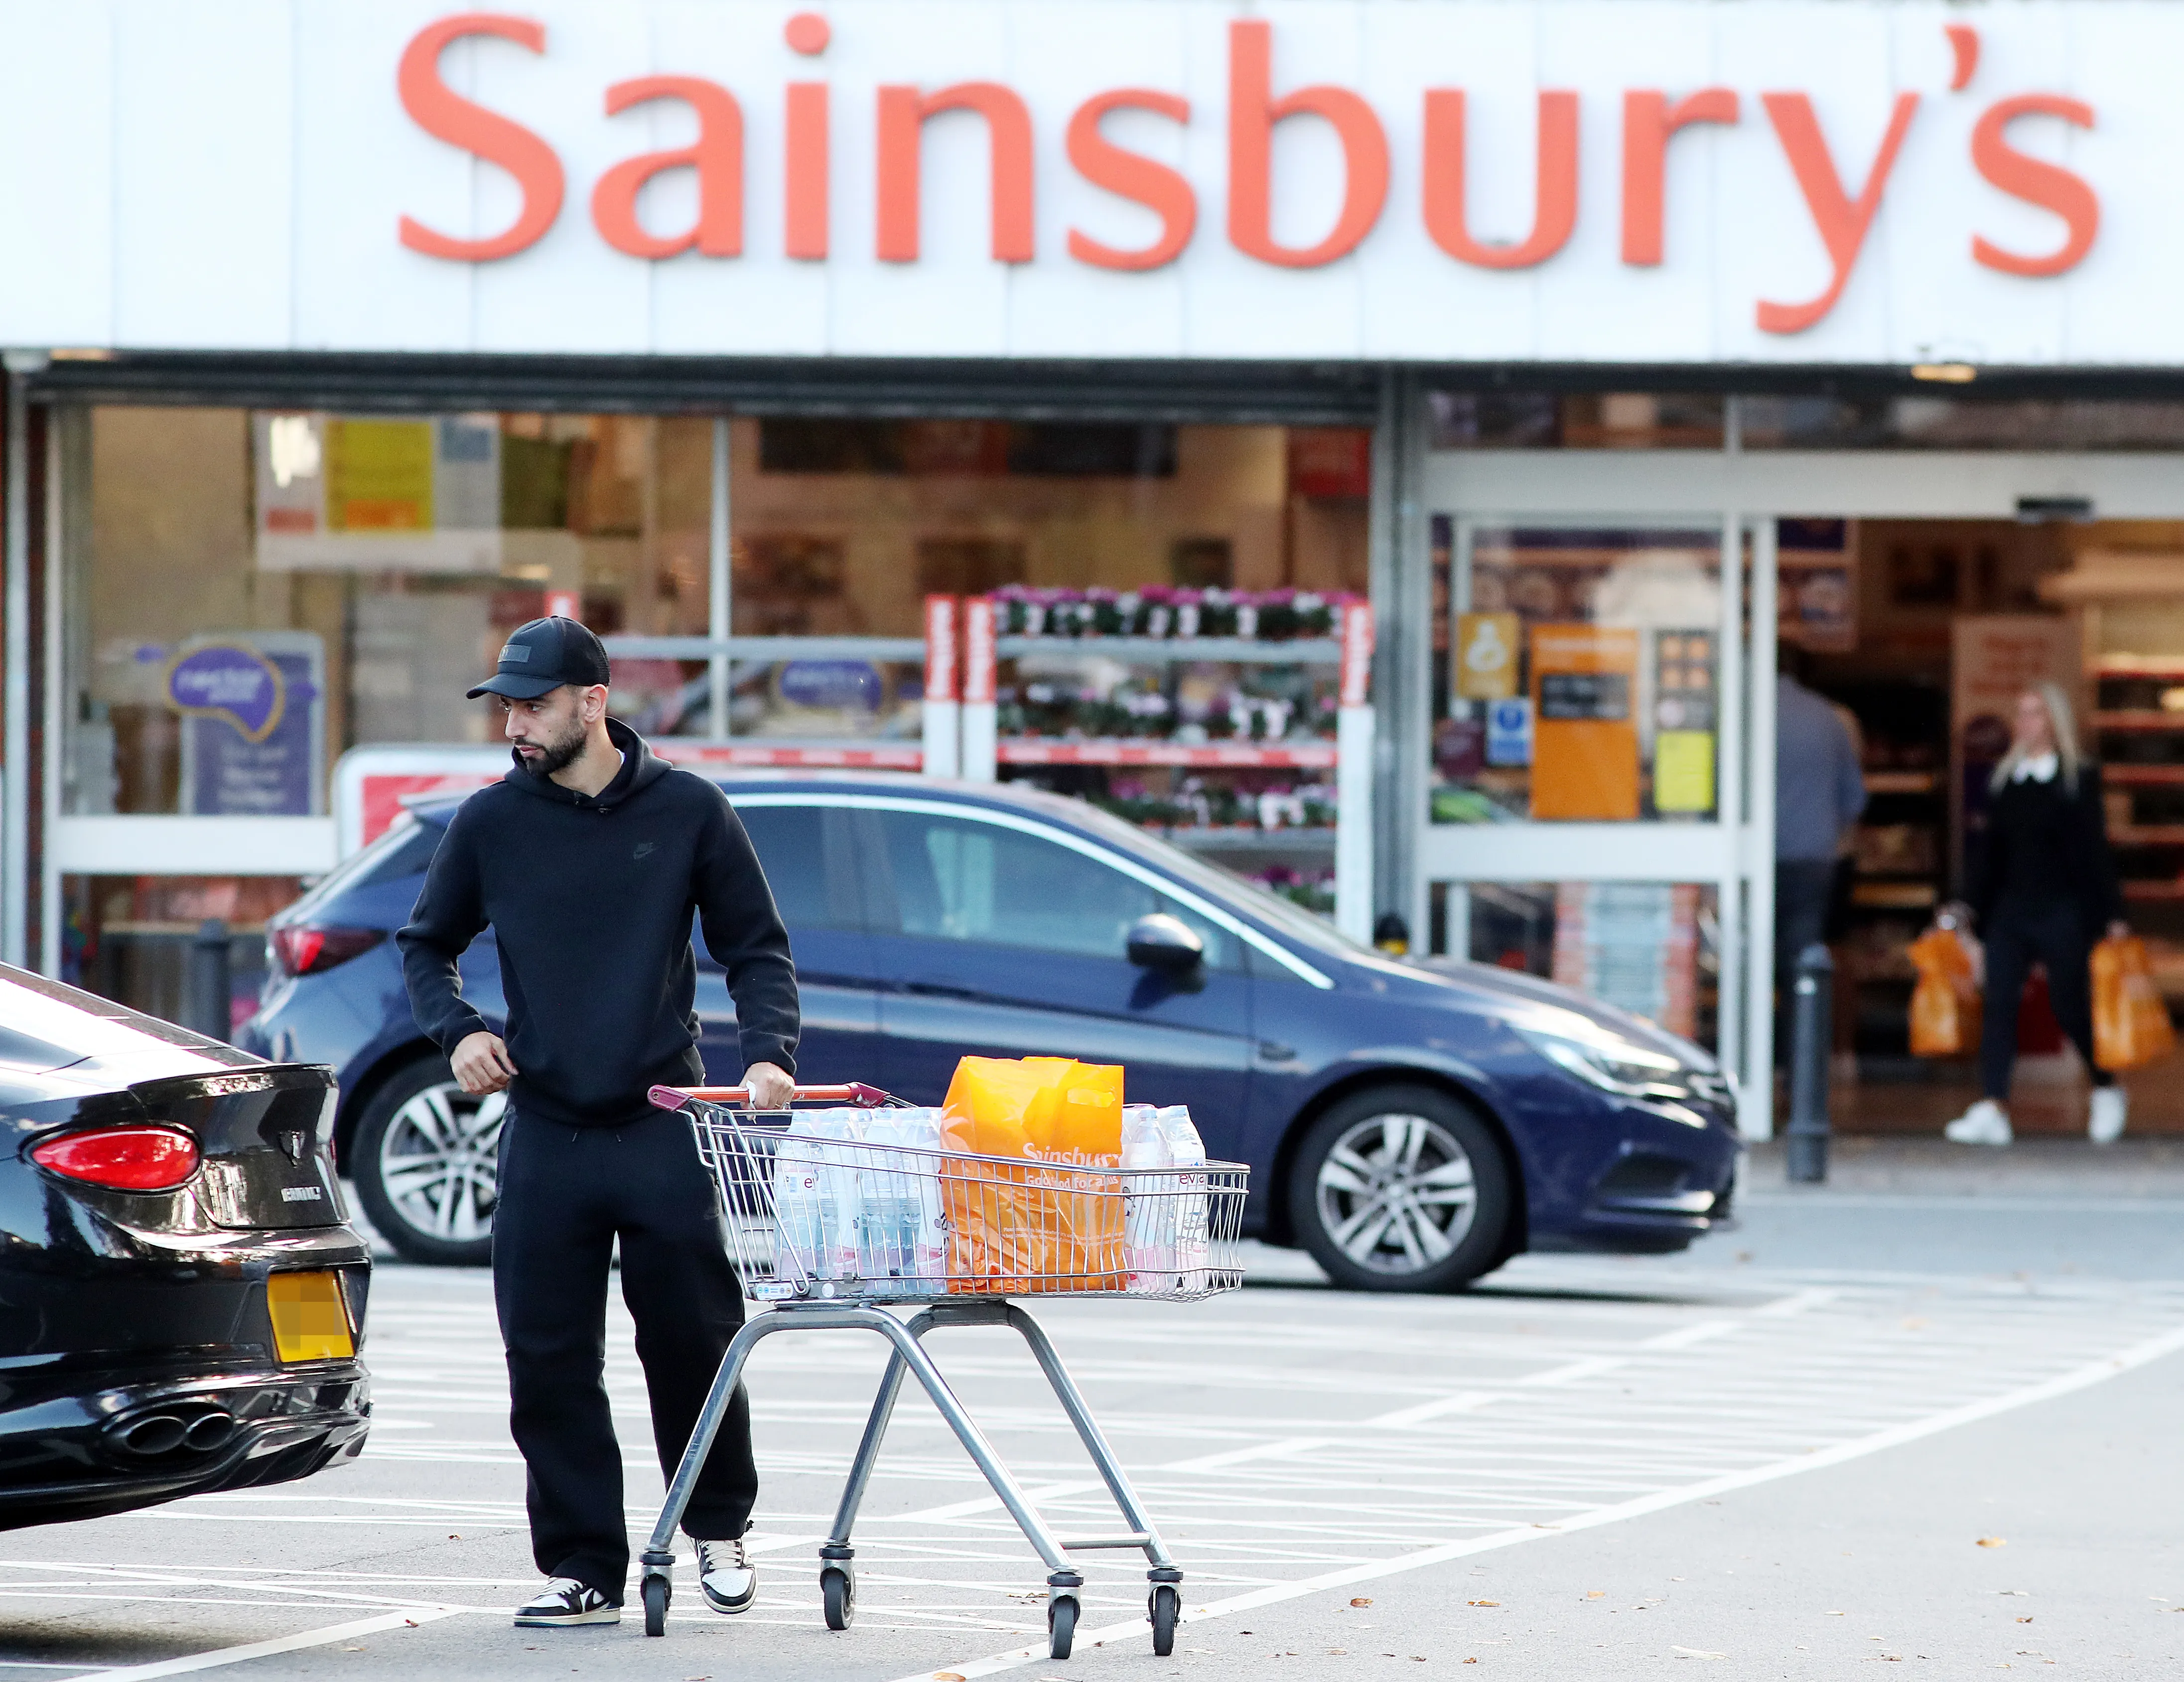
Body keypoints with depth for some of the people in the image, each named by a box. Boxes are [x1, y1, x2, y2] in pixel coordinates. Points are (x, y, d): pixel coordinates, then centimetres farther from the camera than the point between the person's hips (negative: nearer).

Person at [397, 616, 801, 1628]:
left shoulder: (686, 812, 2)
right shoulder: (491, 824, 5)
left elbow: (756, 949, 7)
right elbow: (425, 946, 17)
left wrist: (768, 1054, -10)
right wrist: (455, 1030, -2)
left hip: (664, 1126, -2)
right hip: (544, 1134, 2)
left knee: (694, 1344, -1)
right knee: (549, 1363, -1)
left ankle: (718, 1528, 21)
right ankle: (583, 1570, 7)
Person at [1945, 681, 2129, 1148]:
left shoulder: (2079, 778, -2)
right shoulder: (2004, 778, 11)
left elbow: (2093, 848, -3)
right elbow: (1992, 851, 13)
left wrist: (2112, 914, -5)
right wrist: (1977, 908, 10)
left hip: (2062, 912, -4)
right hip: (2010, 911, 4)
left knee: (2071, 1007, 3)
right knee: (1999, 1003, -8)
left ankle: (2106, 1088, 27)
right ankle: (1993, 1109, -12)